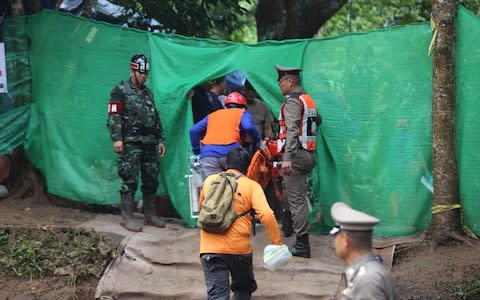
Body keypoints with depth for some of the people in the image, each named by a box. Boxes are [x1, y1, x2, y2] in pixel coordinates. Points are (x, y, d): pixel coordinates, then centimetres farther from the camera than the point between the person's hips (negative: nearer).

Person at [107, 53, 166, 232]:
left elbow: (156, 118, 25)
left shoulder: (148, 93, 21)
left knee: (151, 180, 8)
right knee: (130, 180, -9)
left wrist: (160, 140, 19)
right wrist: (116, 139, -17)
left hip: (149, 143, 7)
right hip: (131, 143, -7)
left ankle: (150, 215, 18)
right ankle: (127, 218, -5)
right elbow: (114, 116, -8)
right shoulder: (121, 90, 0)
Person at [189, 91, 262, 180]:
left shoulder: (212, 115, 31)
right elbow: (248, 127, -2)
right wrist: (258, 141, 11)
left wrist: (196, 150, 27)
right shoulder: (242, 113, 20)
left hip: (207, 154, 3)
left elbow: (194, 130, 21)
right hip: (230, 151, -3)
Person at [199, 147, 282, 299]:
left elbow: (200, 206, 27)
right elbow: (267, 215, -11)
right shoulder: (252, 186, 1)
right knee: (243, 288, 25)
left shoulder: (210, 180, 10)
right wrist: (277, 243, -5)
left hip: (211, 248, 1)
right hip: (240, 248, -1)